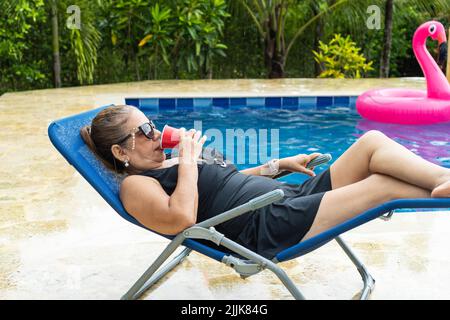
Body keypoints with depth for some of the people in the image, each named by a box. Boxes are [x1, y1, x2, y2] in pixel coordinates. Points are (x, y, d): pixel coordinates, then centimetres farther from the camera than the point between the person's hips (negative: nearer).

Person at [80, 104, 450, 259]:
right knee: (384, 186, -16)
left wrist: (279, 165, 24)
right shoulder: (136, 184, -4)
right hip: (269, 228, -9)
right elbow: (182, 217, -24)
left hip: (290, 196, 9)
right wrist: (188, 162, -12)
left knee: (373, 140, -3)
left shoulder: (167, 162, 22)